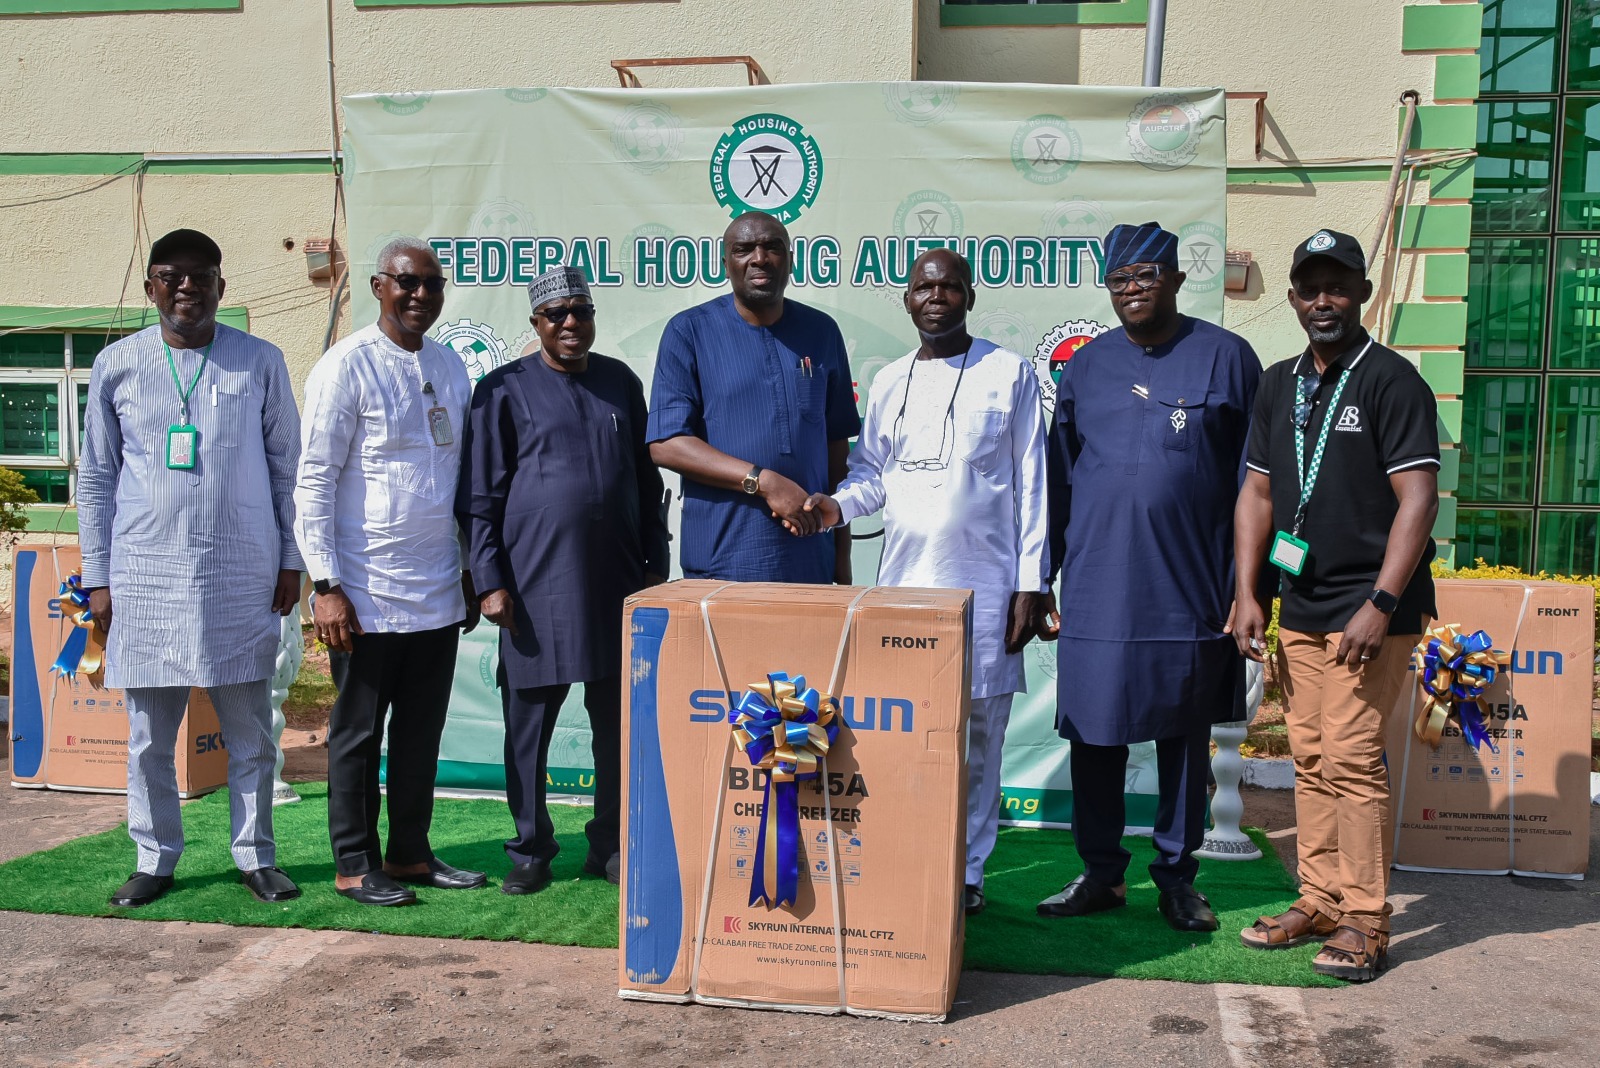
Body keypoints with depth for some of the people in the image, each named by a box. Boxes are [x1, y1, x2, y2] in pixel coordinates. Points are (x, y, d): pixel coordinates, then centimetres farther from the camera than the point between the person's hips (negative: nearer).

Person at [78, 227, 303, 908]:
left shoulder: (259, 362, 4)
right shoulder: (117, 365, 6)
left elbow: (286, 466, 8)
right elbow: (96, 477, 9)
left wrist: (291, 561, 4)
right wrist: (97, 577, 5)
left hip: (242, 578, -1)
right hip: (145, 579, 1)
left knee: (250, 732, 5)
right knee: (149, 737, 7)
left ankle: (256, 857, 17)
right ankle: (155, 860, 20)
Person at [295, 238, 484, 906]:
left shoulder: (450, 368, 11)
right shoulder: (347, 366, -8)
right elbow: (313, 480, -10)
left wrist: (472, 573, 16)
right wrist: (326, 586, -14)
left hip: (438, 592, 6)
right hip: (369, 593, -6)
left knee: (422, 730, 13)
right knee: (358, 732, 6)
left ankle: (410, 854, 25)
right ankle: (355, 864, 18)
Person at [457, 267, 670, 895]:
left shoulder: (620, 383, 12)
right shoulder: (505, 390, 1)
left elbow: (646, 480, 16)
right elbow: (479, 497, 1)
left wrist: (656, 563, 13)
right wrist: (489, 580, -6)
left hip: (617, 583, 3)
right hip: (536, 584, -3)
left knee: (620, 721, 8)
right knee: (529, 723, 4)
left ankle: (610, 847, 22)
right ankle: (531, 851, 18)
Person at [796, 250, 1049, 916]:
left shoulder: (1009, 374, 3)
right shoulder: (889, 382, 13)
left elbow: (1030, 483, 1)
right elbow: (872, 472, 15)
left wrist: (1030, 584, -4)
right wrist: (838, 504, -8)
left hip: (983, 587, -3)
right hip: (903, 581, 3)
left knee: (976, 735, 2)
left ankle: (966, 873, 12)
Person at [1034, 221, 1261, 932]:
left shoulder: (1225, 358, 1)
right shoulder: (1086, 367, 9)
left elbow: (1253, 481, 1)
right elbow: (1057, 481, 11)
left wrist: (1244, 585, -3)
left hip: (1190, 591, -2)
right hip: (1098, 588, 2)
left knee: (1185, 734, 10)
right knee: (1093, 731, 5)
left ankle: (1177, 874, 24)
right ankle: (1100, 873, 19)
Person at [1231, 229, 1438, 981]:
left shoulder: (1391, 381, -7)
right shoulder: (1279, 384, 13)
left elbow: (1418, 500, -13)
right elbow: (1257, 495, 14)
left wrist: (1380, 605, -19)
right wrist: (1248, 594, 6)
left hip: (1368, 609, -6)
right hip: (1299, 608, 6)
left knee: (1352, 756, -8)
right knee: (1309, 758, 10)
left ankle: (1365, 920, 3)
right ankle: (1319, 899, 21)